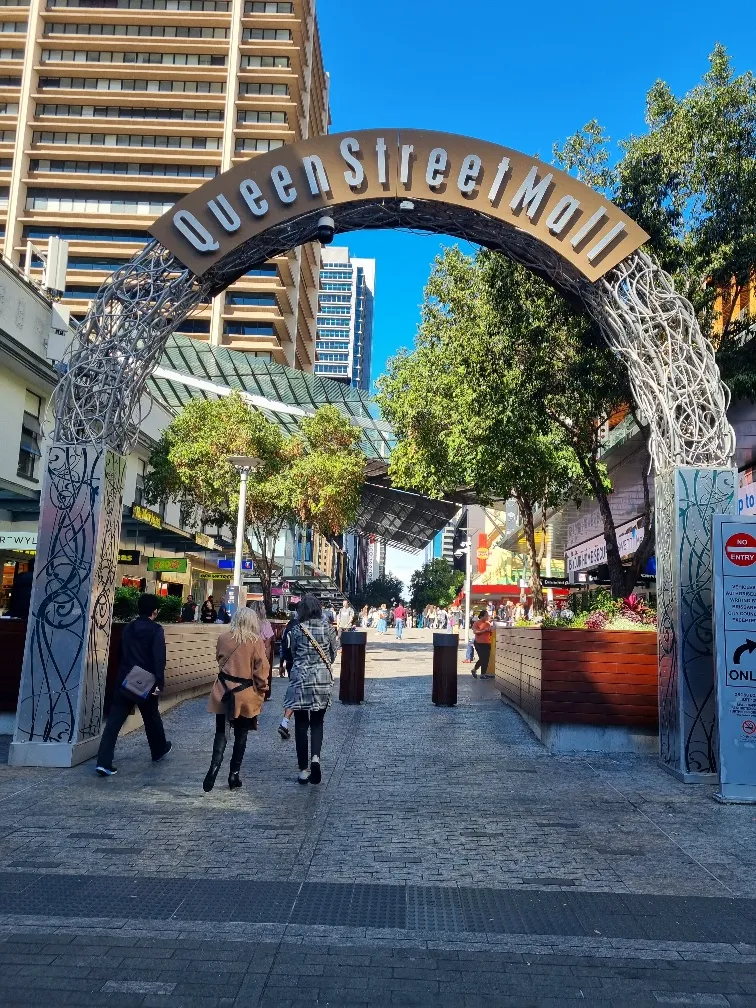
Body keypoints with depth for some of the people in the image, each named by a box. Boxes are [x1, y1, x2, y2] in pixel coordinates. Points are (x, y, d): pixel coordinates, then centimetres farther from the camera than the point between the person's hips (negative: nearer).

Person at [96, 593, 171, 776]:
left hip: (125, 681, 4)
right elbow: (159, 658, -18)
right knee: (152, 718, 17)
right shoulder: (156, 630, -10)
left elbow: (122, 654, 16)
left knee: (114, 721, -1)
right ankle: (159, 750, 36)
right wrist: (160, 683, -16)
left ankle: (104, 762, -8)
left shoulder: (128, 628, 8)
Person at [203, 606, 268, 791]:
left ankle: (214, 766, -9)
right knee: (241, 735, 12)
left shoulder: (223, 638, -3)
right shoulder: (256, 641, -12)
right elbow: (261, 669, -9)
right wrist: (262, 690, 3)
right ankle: (234, 775, 15)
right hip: (245, 694, -2)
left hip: (223, 692, 2)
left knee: (221, 732, 11)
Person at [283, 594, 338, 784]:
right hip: (322, 678, 1)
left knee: (301, 724, 7)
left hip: (300, 677, -1)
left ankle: (304, 769, 7)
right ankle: (315, 757, -11)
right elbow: (334, 650, 7)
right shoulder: (327, 627, -2)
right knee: (317, 722, 13)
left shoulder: (297, 629, -4)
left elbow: (293, 652, 5)